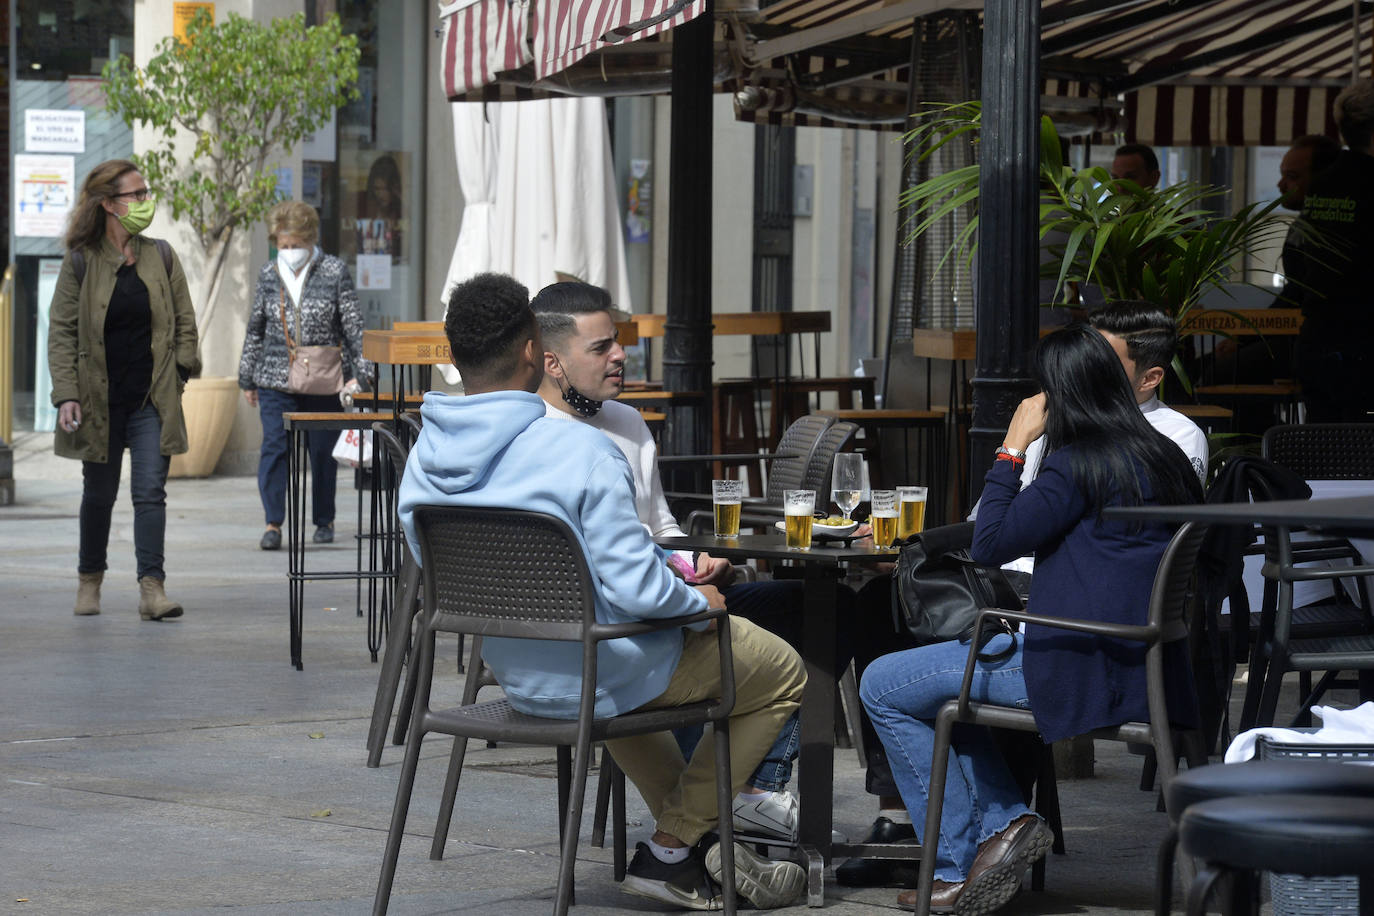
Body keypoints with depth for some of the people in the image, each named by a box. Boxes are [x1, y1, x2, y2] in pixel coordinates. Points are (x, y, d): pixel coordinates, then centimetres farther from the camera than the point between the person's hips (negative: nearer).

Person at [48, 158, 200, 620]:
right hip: (100, 400, -1)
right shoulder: (81, 262, -2)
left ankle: (152, 588, -13)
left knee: (150, 492, -8)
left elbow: (184, 323, 10)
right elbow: (62, 331, -3)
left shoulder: (161, 257, 4)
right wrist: (65, 395, -11)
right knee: (99, 493, 11)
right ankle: (89, 580, 28)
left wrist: (180, 375, 0)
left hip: (153, 400, 1)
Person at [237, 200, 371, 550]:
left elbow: (355, 327, 0)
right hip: (275, 380, 2)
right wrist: (247, 379, 18)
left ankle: (324, 520, 21)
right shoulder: (268, 275, 8)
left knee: (323, 450, 6)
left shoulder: (335, 272, -1)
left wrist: (359, 374, -8)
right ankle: (273, 523, -7)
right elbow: (255, 329, 17)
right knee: (274, 446, -8)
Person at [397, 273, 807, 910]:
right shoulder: (578, 451, -29)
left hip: (516, 677, 7)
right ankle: (671, 852, 16)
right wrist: (698, 599, -6)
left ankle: (688, 834, 39)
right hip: (600, 681, -7)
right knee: (781, 673, 15)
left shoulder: (424, 458, -8)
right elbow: (636, 590, -30)